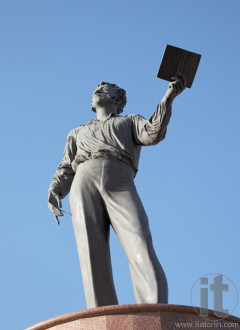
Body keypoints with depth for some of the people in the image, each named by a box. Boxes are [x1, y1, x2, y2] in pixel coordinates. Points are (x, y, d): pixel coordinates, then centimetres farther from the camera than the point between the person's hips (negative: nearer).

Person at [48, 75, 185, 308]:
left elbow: (153, 134, 9)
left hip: (120, 186, -2)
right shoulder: (77, 133, 39)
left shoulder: (132, 122, 33)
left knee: (141, 249, -25)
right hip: (84, 184, 2)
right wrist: (54, 193, 3)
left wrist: (169, 96, 0)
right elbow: (66, 170, 23)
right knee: (93, 259, -18)